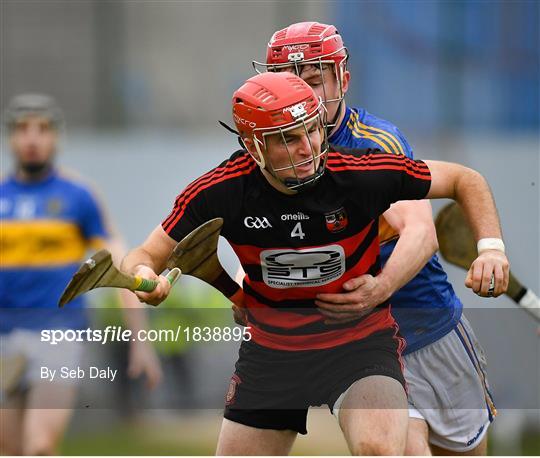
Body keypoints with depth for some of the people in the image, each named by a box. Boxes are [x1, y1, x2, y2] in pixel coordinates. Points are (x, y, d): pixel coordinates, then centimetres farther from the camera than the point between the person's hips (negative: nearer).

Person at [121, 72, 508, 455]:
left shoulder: (363, 174, -19)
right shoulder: (218, 193, -16)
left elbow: (465, 181, -5)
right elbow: (145, 256, -6)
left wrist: (490, 247, -20)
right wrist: (143, 276, -30)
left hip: (360, 341, -3)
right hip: (270, 349, 3)